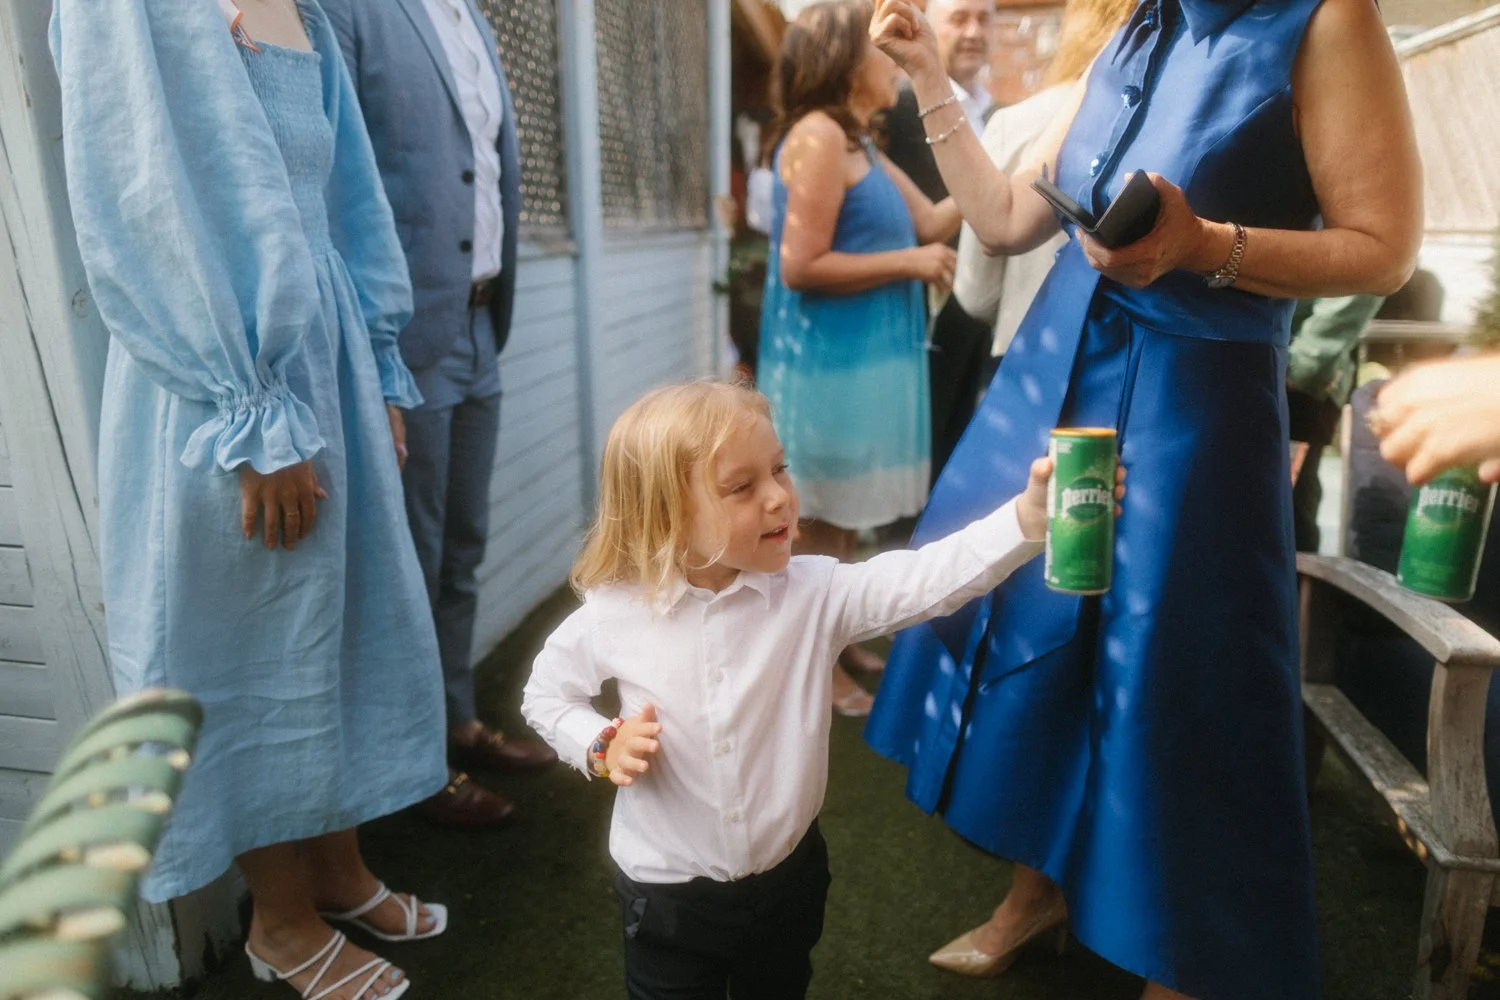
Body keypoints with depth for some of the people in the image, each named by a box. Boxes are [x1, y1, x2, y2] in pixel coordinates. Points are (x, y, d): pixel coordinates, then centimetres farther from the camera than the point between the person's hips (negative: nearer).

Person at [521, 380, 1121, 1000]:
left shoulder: (815, 595, -17)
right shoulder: (612, 617, -18)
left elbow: (926, 579, -30)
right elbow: (546, 694, 0)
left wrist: (1031, 516, -43)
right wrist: (602, 747, -17)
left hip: (788, 878, 3)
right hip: (666, 893, -2)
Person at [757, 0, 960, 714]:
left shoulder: (858, 144, 17)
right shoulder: (818, 135, -14)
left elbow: (932, 222, 15)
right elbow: (801, 266, -21)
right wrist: (909, 263, -15)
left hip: (862, 358, 10)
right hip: (831, 361, -10)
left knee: (844, 517, 17)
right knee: (823, 521, 1)